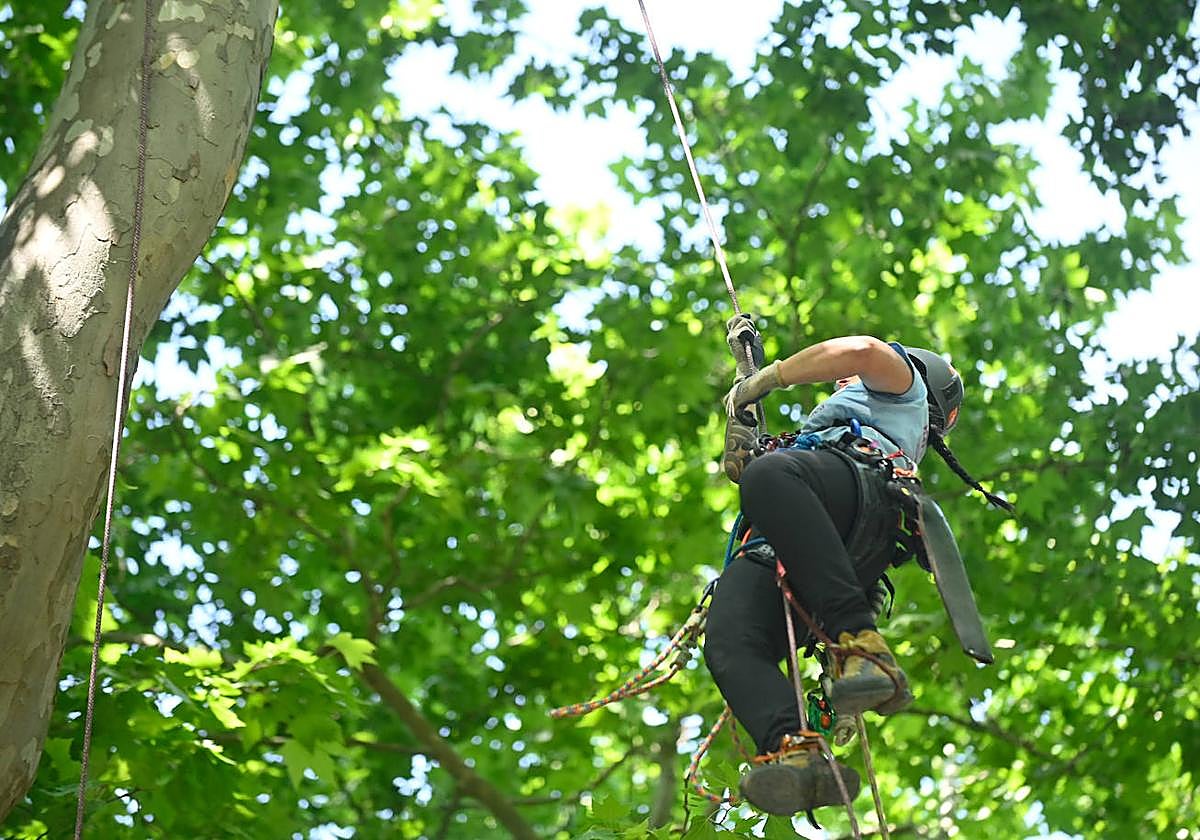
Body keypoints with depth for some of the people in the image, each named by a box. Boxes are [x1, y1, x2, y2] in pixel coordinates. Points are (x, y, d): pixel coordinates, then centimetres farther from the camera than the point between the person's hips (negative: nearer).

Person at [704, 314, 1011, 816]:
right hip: (769, 547, 7)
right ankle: (791, 749, -52)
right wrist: (745, 369, 50)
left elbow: (861, 350, 10)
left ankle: (861, 644, -48)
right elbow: (738, 468, 51)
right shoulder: (821, 424, 53)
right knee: (727, 644, -27)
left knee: (770, 474, -44)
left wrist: (767, 378, 16)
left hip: (863, 501, -7)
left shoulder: (902, 382, 35)